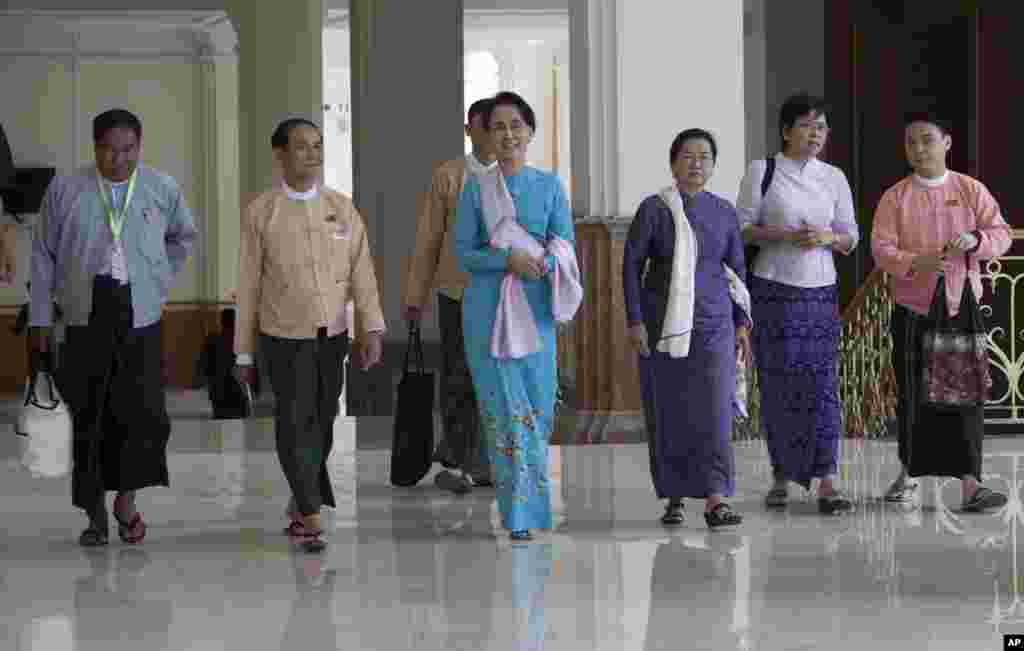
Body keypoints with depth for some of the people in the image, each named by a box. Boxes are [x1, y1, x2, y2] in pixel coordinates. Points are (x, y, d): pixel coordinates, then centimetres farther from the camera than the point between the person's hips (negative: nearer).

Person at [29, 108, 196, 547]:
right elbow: (43, 256, 6)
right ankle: (95, 514, 15)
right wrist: (40, 318, 4)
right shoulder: (65, 190, 2)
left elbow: (184, 236, 25)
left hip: (140, 317, 0)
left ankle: (126, 499, 11)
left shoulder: (163, 189, 6)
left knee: (144, 412, -9)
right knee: (88, 419, 3)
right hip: (86, 317, 0)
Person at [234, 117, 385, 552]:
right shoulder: (260, 213, -3)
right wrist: (244, 353, 2)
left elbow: (361, 271, 2)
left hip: (333, 336, 3)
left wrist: (371, 329, -9)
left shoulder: (342, 208, 5)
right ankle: (310, 517, -1)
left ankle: (299, 506, 28)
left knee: (322, 424, 10)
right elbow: (249, 285, 0)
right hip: (284, 338, -3)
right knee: (295, 423, -8)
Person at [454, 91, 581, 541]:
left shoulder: (549, 186, 7)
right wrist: (507, 259, -17)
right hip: (488, 311, -2)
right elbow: (462, 252, -1)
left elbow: (566, 246, 3)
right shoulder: (476, 190, 3)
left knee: (537, 406, 3)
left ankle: (531, 501, 24)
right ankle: (519, 514, 0)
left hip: (535, 308, 2)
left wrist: (541, 260, -18)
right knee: (505, 409, -5)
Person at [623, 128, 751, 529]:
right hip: (663, 325, -1)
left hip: (712, 324, 1)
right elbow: (632, 265, -1)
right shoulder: (653, 209, -2)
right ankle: (673, 496, 16)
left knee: (714, 409, -9)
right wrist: (634, 321, -7)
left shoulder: (724, 212, 5)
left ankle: (715, 500, -12)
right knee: (667, 412, 4)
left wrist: (742, 323, 6)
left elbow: (736, 269, 11)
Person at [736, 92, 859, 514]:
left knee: (822, 383, -6)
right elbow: (742, 228, -3)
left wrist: (827, 237, -11)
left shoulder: (834, 178, 8)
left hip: (820, 292, 2)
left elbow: (851, 238, 11)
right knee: (777, 384, 1)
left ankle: (826, 483, -10)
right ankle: (781, 476, 16)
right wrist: (786, 235, -17)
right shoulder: (762, 171, -1)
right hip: (773, 290, -2)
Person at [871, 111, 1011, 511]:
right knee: (913, 395, 5)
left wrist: (975, 240, -21)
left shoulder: (971, 190, 4)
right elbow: (881, 248, -6)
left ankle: (969, 483, -9)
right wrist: (914, 263, -25)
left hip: (962, 308, 0)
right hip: (913, 311, 0)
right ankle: (910, 474, 23)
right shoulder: (895, 198, 2)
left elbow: (1001, 234, 0)